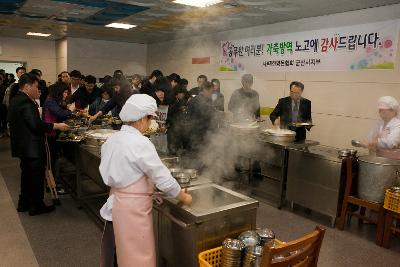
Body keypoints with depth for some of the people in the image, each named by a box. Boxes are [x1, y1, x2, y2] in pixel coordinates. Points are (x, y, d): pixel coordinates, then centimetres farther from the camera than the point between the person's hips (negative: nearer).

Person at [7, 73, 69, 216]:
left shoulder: (16, 100, 11)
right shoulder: (25, 102, -21)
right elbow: (36, 124, -27)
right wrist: (56, 126, -20)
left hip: (22, 145, 10)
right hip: (32, 147, -10)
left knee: (27, 174, 21)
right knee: (37, 176, 3)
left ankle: (24, 203, 32)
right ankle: (36, 206, 14)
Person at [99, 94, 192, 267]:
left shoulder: (112, 139, 2)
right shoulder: (140, 143, -20)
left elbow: (115, 173, 10)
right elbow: (163, 178, -18)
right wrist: (184, 197, -3)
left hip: (116, 201, 8)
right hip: (133, 207, -8)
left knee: (114, 251, 22)